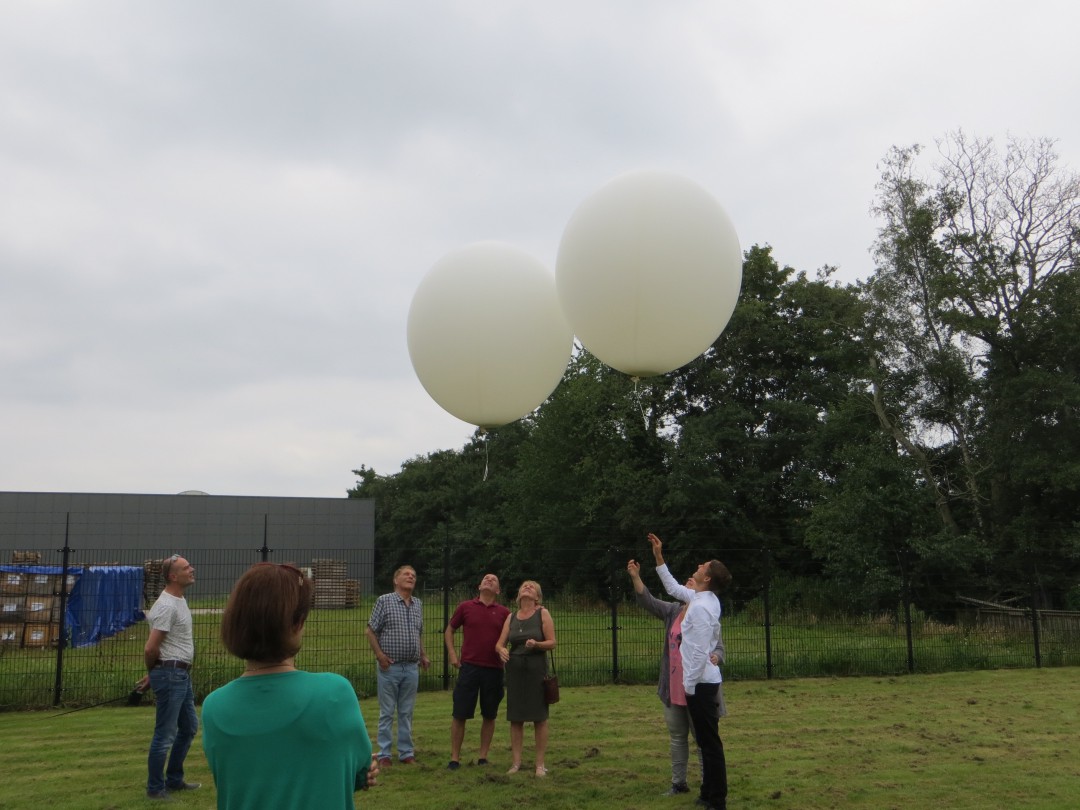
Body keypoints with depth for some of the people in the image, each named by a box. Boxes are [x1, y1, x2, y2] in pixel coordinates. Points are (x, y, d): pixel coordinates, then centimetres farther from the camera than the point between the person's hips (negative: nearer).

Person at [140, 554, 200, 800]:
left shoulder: (180, 601, 12)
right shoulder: (167, 606, -19)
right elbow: (150, 649, -21)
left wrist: (153, 673, 15)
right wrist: (154, 671, -1)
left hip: (182, 675, 10)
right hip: (170, 675, -10)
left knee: (189, 727, 19)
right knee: (165, 734, 0)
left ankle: (174, 780, 31)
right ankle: (155, 788, 13)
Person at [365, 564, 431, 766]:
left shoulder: (418, 604, 12)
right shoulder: (384, 601, -4)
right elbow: (370, 630, -4)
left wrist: (423, 655, 10)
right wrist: (379, 655, -11)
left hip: (411, 668, 5)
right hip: (390, 666, -4)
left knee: (407, 713, 11)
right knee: (387, 712, 3)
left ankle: (406, 752, 20)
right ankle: (384, 755, 12)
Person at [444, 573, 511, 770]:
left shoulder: (504, 613, 4)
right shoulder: (465, 607, 3)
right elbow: (449, 629, 13)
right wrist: (451, 652, 2)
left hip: (494, 670, 1)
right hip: (469, 666, -1)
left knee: (489, 715, 8)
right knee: (460, 714, 2)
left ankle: (483, 757, 21)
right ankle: (455, 757, 13)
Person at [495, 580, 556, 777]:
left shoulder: (542, 613, -1)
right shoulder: (511, 617, 10)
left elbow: (552, 642, -5)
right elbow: (499, 643, 6)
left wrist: (536, 644, -24)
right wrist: (501, 650, -16)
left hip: (536, 668, -3)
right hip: (515, 668, 3)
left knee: (539, 717, 0)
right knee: (515, 717, 4)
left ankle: (540, 764, 8)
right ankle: (516, 762, 13)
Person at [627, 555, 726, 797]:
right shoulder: (672, 611, 4)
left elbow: (719, 648, -8)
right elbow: (648, 601, -2)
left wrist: (715, 658, -32)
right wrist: (636, 577, -16)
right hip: (673, 690, 6)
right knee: (677, 737, 16)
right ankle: (679, 783, 28)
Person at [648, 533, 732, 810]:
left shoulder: (700, 607, -21)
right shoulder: (702, 598, 7)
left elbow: (700, 651, -24)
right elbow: (673, 588, 25)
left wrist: (689, 684, -16)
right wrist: (659, 558, 23)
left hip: (701, 683, -10)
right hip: (702, 681, 10)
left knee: (710, 742, -2)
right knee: (707, 741, 16)